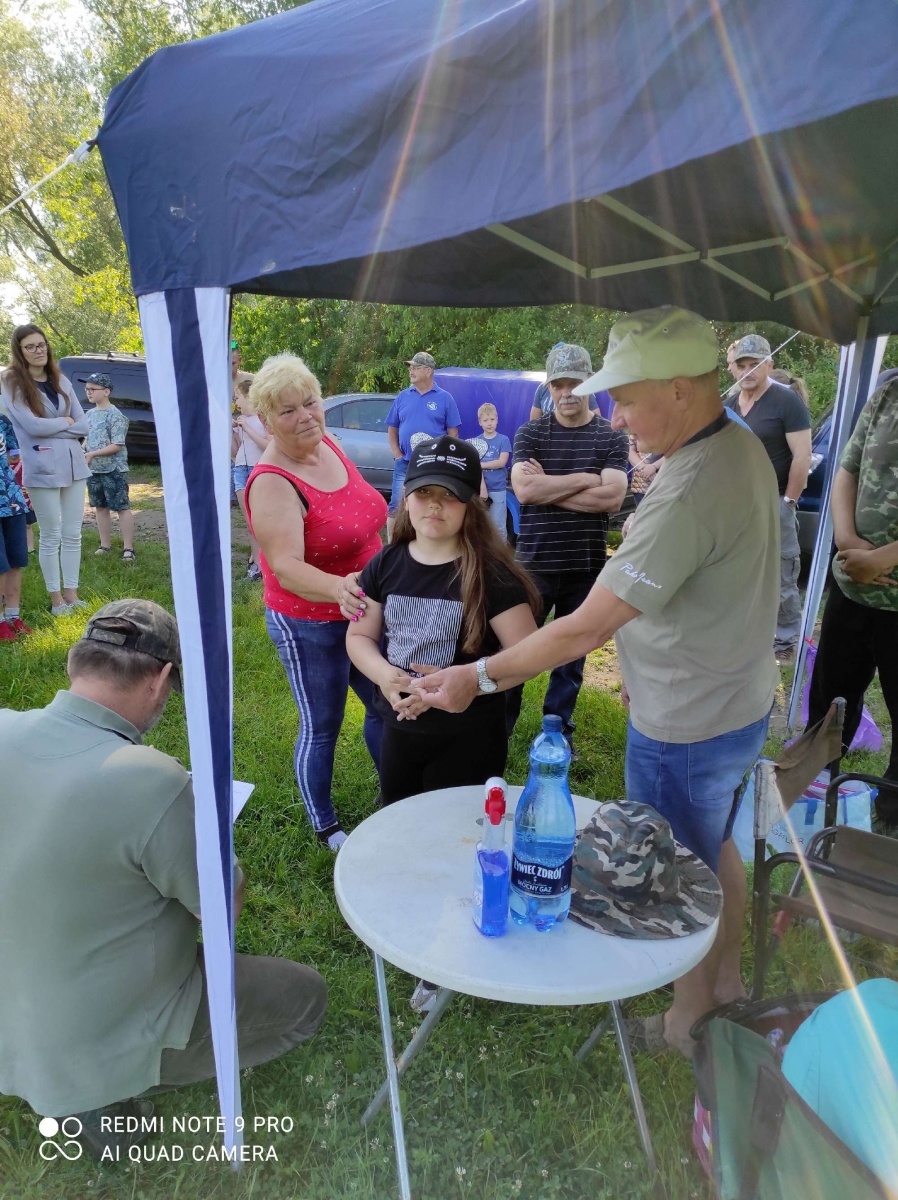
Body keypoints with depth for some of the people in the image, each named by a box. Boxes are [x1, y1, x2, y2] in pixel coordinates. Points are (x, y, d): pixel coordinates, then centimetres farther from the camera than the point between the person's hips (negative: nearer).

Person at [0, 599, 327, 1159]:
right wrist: (199, 836, -1)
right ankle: (105, 1091, 8)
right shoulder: (152, 783, -35)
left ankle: (94, 1084, 20)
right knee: (306, 996, 9)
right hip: (107, 1033, -7)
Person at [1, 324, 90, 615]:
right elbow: (32, 425, -15)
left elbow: (83, 426, 6)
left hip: (73, 465, 5)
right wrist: (65, 421, -1)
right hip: (42, 470, -4)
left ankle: (71, 593, 20)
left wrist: (50, 428, -7)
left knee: (73, 534, 9)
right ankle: (56, 598, 13)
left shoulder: (61, 381, 11)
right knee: (51, 537, 2)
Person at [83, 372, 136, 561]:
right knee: (101, 507, 13)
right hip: (94, 470, 8)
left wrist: (93, 454, -21)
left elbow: (117, 445, -17)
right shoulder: (90, 414, 11)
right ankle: (105, 545, 22)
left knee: (122, 508, -3)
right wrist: (82, 450, 1)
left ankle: (128, 548, -1)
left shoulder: (115, 415, -12)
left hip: (114, 470, -8)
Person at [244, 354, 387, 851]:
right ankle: (325, 828, 32)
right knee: (321, 727, 9)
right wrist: (337, 589, -52)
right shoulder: (272, 483, -24)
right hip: (309, 626, -7)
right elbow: (286, 567, -34)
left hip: (364, 609, 8)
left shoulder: (329, 446, -1)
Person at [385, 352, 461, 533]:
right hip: (405, 465, 2)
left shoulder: (444, 398, 0)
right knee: (396, 508, 2)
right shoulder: (402, 397, 8)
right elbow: (392, 429, 11)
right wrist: (397, 455, 0)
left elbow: (453, 433, 1)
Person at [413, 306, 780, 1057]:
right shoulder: (744, 447, -1)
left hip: (685, 730, -9)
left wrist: (477, 678, -22)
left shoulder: (689, 496, -32)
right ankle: (727, 981, 52)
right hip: (738, 703, 9)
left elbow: (584, 630, -31)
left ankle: (686, 1025, 40)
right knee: (716, 849, 27)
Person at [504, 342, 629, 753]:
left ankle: (559, 731, 29)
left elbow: (612, 498, -13)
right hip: (535, 562, 0)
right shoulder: (530, 434, 2)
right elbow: (523, 488, -15)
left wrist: (547, 487, -14)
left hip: (586, 565, 1)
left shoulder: (611, 437, 2)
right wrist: (585, 478, -14)